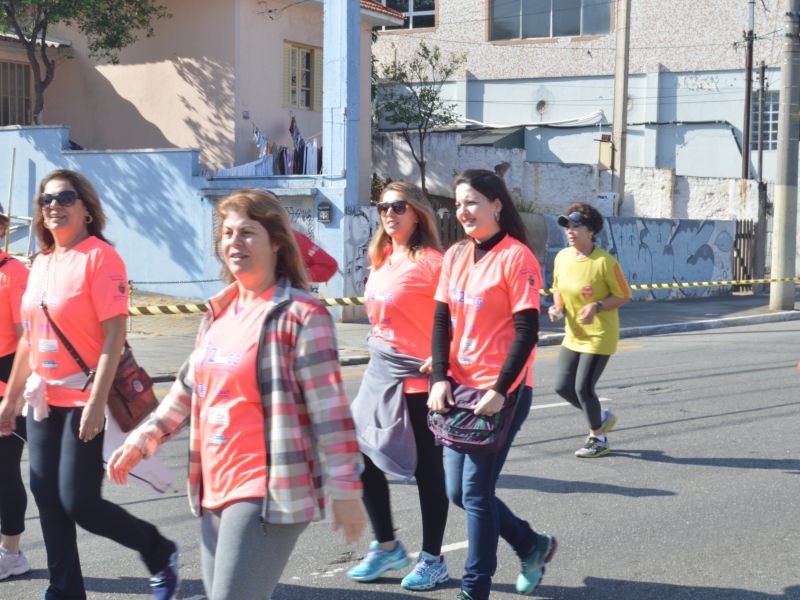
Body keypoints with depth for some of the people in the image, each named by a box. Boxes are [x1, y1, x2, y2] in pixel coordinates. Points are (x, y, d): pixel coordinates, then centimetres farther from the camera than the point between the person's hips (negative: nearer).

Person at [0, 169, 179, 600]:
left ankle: (161, 553, 16)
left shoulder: (99, 256, -11)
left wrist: (97, 401, -22)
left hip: (86, 401, -7)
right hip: (44, 401, 7)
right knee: (47, 499, 8)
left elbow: (115, 334, -16)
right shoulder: (42, 262, 12)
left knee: (78, 501, -7)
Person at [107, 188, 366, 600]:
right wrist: (143, 438, 18)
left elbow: (330, 408, -14)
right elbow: (190, 386, 23)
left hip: (268, 493, -8)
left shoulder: (301, 315, -11)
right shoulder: (219, 312, 12)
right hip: (216, 489, 8)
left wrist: (345, 488, -16)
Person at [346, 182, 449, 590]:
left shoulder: (430, 261, -14)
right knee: (364, 455, 9)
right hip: (380, 372, 8)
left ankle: (432, 560, 18)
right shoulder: (381, 261, 10)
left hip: (417, 377, -8)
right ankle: (387, 547, 26)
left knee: (426, 467, 4)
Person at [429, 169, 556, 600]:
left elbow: (526, 331, -14)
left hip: (501, 391, -7)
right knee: (457, 491, 11)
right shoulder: (455, 256, 8)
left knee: (475, 491, -4)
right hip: (459, 387, 7)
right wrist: (440, 379, -4)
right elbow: (441, 320, 8)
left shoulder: (516, 257, -11)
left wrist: (499, 391, -18)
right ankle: (533, 546, 31)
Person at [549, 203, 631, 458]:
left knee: (583, 388, -6)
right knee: (562, 386, 5)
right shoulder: (562, 258, 0)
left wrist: (597, 306, -26)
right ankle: (602, 417, 31)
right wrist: (557, 307, -4)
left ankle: (598, 439, 17)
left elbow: (623, 296, -12)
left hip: (600, 336, -7)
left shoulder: (605, 262, -19)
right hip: (573, 335, 7)